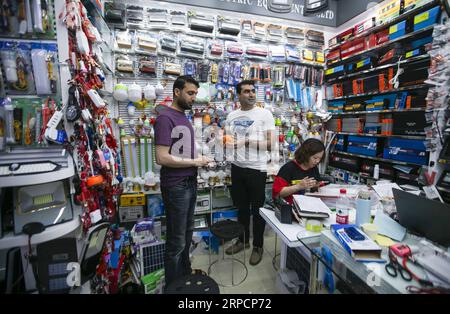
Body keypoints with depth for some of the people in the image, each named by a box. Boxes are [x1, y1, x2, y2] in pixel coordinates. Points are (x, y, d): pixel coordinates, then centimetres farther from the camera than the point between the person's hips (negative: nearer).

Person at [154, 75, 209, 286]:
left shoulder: (184, 117, 11)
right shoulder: (165, 117, -15)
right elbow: (162, 158, -23)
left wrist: (199, 160, -2)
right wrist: (195, 162, -14)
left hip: (190, 182, 9)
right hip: (176, 186, -9)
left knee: (187, 233, 22)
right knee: (176, 241, 8)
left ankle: (186, 275, 44)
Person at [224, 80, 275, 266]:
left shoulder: (264, 114, -6)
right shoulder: (231, 116, 8)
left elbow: (271, 144, -12)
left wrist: (247, 141, -19)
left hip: (256, 169, -4)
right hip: (237, 167, 5)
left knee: (257, 209, 9)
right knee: (241, 207, 18)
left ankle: (258, 246, 29)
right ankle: (242, 240, 39)